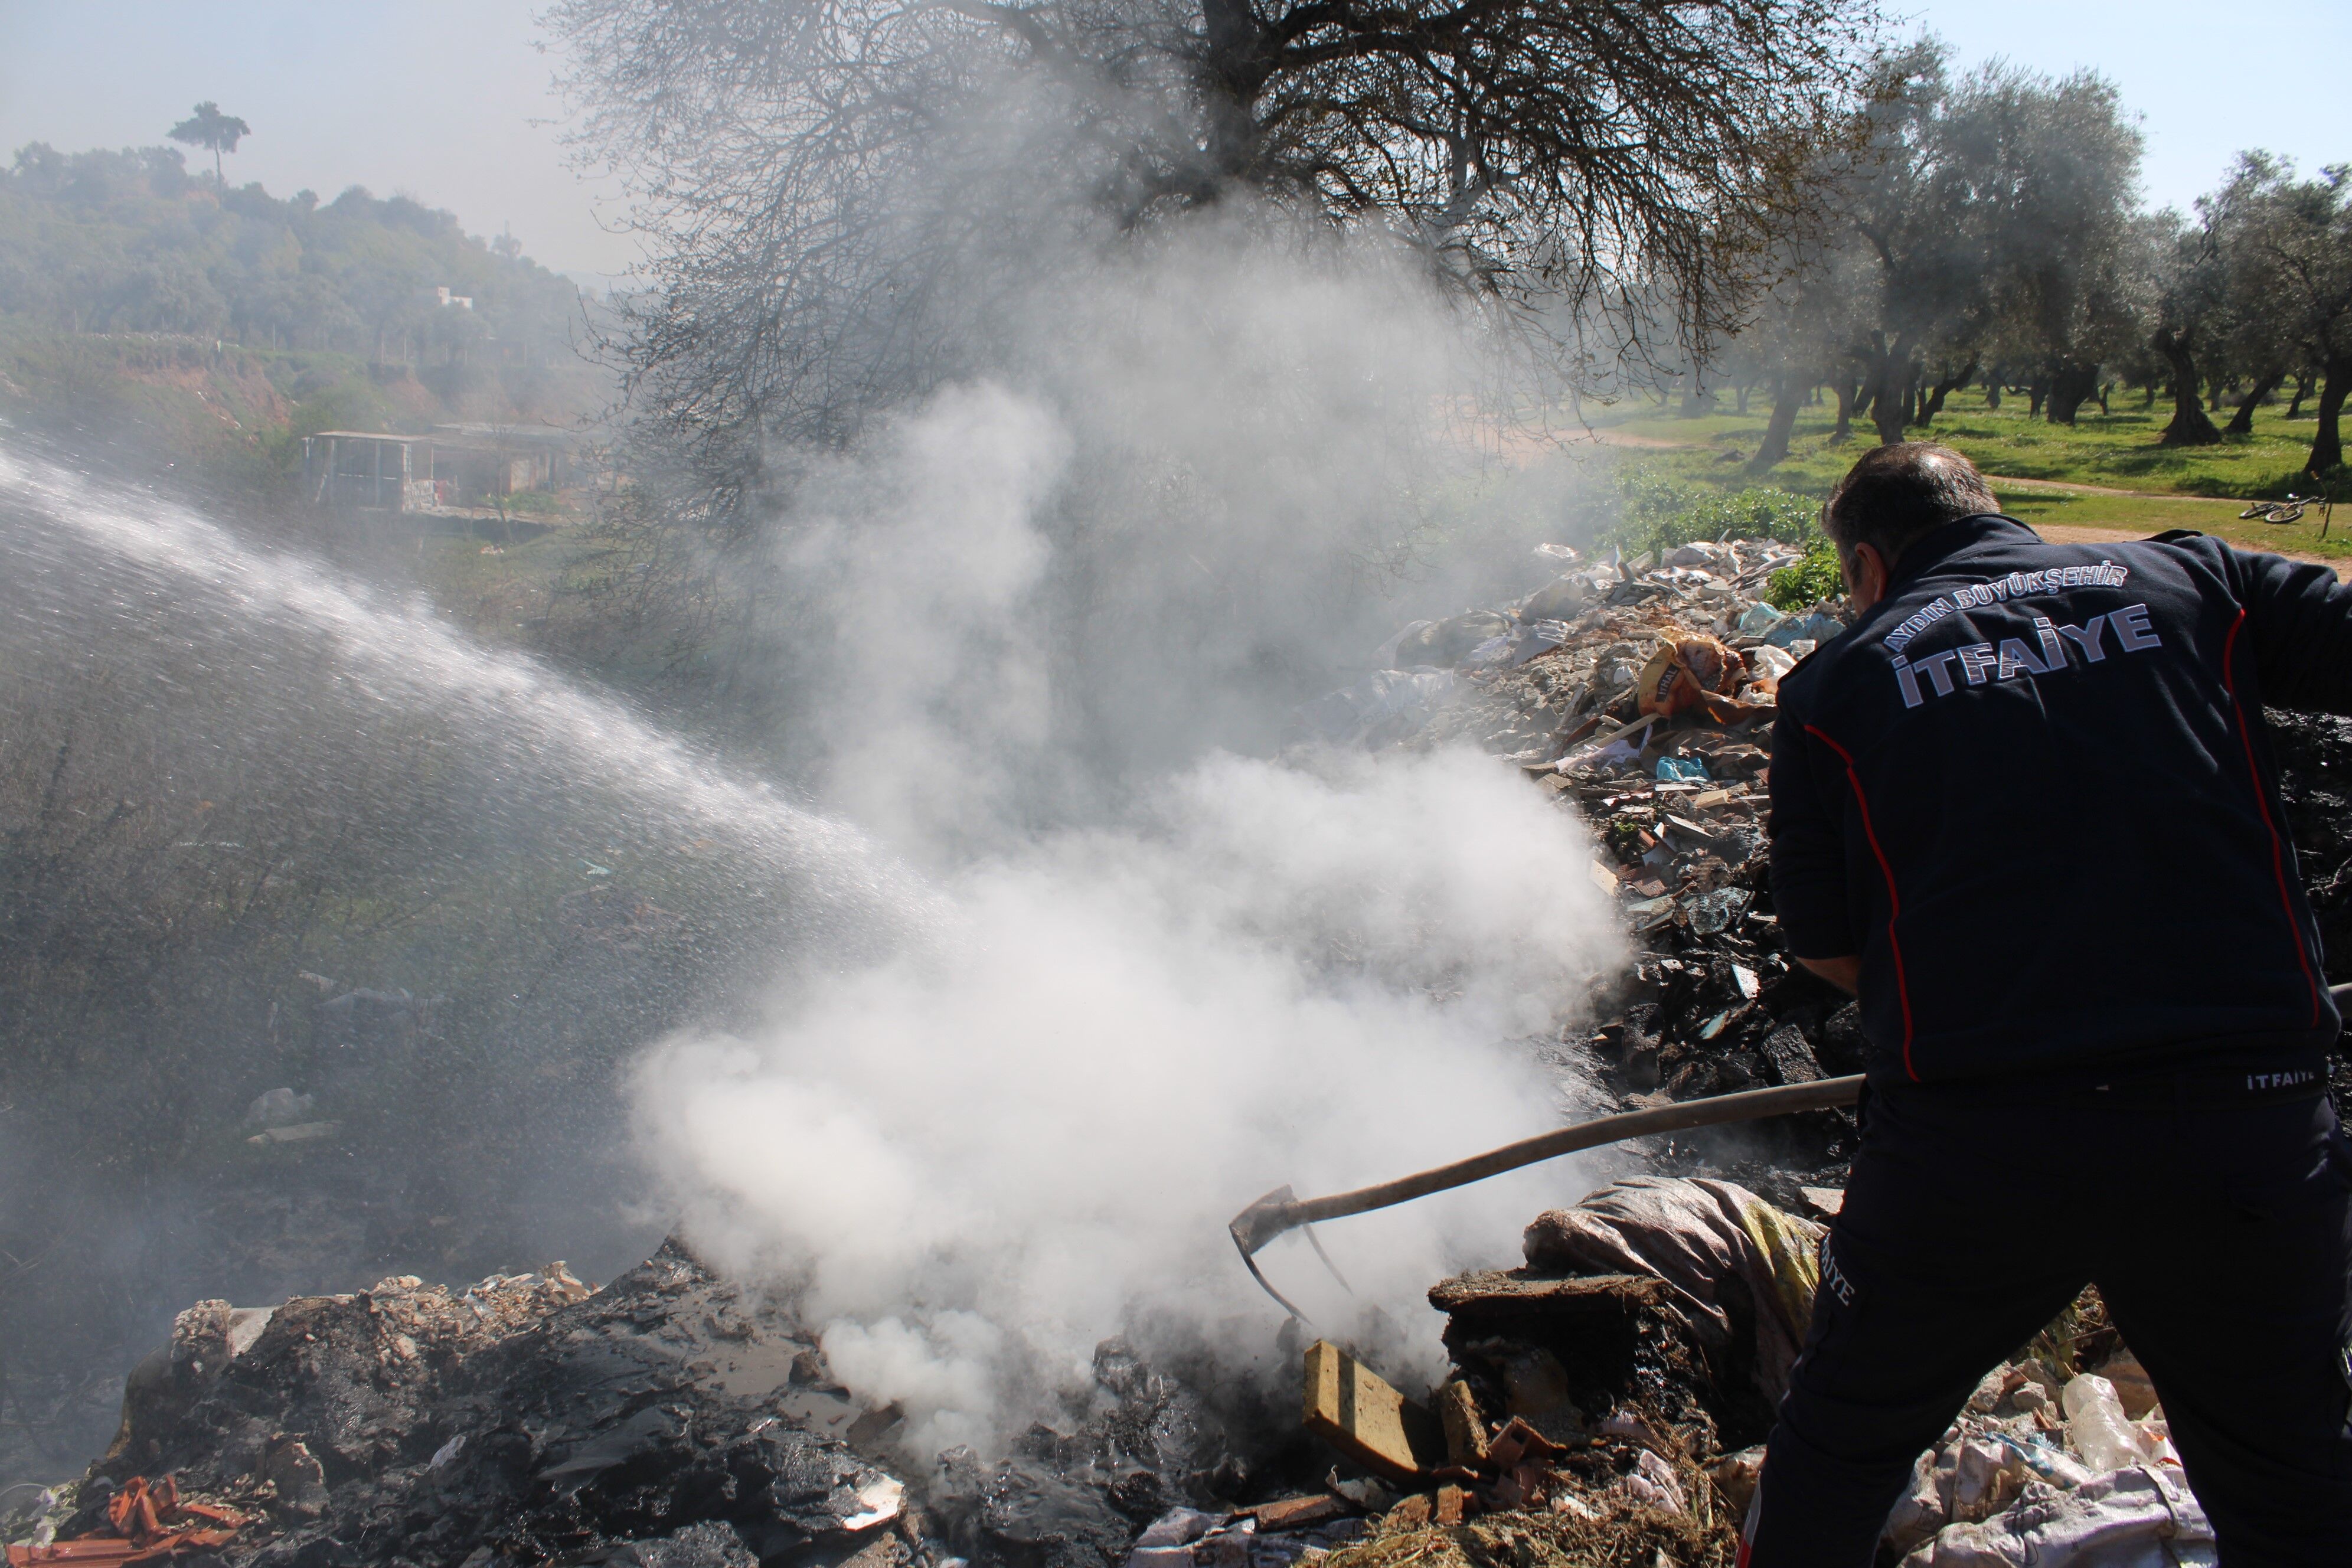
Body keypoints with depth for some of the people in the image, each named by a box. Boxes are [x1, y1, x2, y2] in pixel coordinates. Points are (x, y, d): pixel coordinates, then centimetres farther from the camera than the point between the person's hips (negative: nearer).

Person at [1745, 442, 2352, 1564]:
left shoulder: (1836, 683, 6)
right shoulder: (2194, 582, 8)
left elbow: (1824, 946, 9)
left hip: (1964, 1138, -1)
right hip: (2247, 1126, 2)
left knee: (1841, 1441, 23)